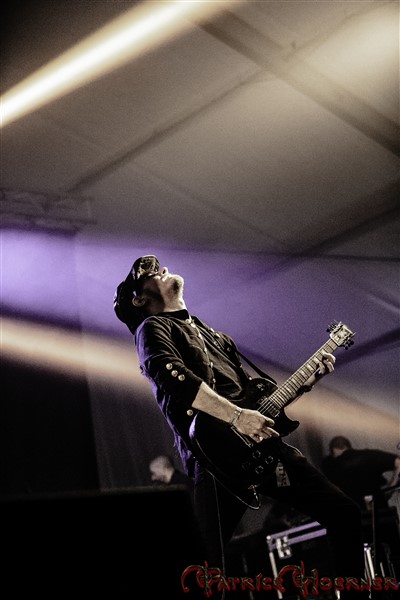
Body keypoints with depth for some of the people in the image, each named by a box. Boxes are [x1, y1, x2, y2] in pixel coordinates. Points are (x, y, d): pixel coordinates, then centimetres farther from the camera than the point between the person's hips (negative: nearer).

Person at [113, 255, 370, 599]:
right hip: (218, 454, -7)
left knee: (344, 512, 6)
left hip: (263, 444, 8)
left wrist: (308, 381, 21)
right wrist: (237, 416, -22)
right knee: (209, 567, -14)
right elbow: (173, 378, -13)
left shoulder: (216, 337, 32)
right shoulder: (152, 327, 8)